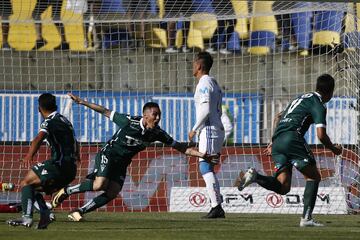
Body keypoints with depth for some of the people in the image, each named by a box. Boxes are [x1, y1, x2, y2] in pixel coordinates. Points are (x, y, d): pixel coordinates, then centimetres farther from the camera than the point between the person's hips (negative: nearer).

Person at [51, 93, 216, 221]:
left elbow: (179, 147, -1)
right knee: (100, 185, -28)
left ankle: (78, 212, -3)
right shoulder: (129, 122, -21)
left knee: (112, 193, -13)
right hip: (108, 155, -5)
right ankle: (66, 191, -6)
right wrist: (82, 102, -10)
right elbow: (106, 112, -11)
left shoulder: (157, 133, -7)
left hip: (122, 164, 5)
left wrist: (200, 154, -11)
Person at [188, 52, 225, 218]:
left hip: (209, 130, -10)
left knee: (205, 167, -13)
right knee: (207, 168, 12)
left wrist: (194, 130, -11)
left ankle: (216, 206, -19)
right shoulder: (213, 83, 19)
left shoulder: (204, 84, -11)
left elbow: (206, 110, -20)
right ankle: (217, 207, 9)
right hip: (217, 129, 10)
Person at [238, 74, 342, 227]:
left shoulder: (303, 98, 29)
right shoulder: (319, 106, 2)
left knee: (283, 187, 2)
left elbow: (278, 118, 36)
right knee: (313, 177, 5)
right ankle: (306, 218, -5)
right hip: (292, 138, -7)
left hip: (277, 141, 7)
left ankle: (255, 177, -21)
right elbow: (321, 135, -9)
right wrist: (333, 149, 10)